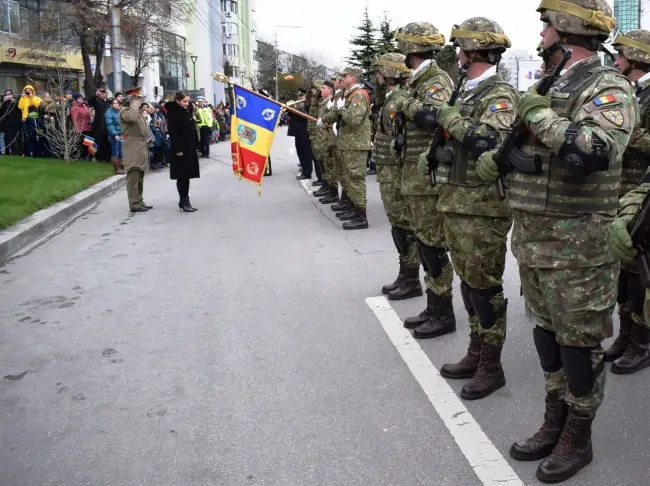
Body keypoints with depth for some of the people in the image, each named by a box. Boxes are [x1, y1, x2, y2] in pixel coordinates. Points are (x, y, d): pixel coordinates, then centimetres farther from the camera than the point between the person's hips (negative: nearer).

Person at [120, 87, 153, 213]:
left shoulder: (137, 111, 22)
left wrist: (147, 139, 18)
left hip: (141, 147, 10)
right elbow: (131, 118, -30)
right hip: (133, 148, -10)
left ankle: (139, 201, 19)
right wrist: (135, 105, -16)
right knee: (133, 176, -12)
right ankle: (134, 204, -13)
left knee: (140, 176, 13)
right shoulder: (124, 111, -7)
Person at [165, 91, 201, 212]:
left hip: (190, 148, 8)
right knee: (182, 176, -4)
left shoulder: (187, 111, 14)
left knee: (187, 175, 10)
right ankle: (184, 201, 0)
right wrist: (177, 149, -22)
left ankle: (185, 200, 15)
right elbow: (172, 132, -17)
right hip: (180, 148, -8)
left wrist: (194, 146, 11)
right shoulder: (173, 112, -11)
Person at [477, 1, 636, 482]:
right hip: (532, 238, 8)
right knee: (546, 332, 17)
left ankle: (578, 439, 21)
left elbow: (593, 153, -31)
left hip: (577, 245, -8)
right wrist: (499, 155, 5)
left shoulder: (607, 87, -12)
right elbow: (515, 149, 25)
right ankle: (555, 423, 33)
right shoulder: (549, 86, 14)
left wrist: (540, 115, -21)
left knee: (580, 342, 4)